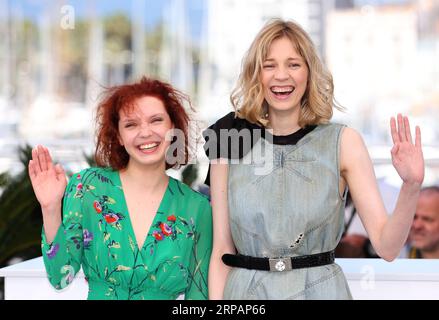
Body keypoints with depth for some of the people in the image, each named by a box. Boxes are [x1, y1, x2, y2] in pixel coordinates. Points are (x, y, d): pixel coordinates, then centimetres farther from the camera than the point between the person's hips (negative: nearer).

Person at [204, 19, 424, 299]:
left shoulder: (344, 142, -5)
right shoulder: (228, 143, -3)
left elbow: (386, 247, -10)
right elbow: (221, 251, 0)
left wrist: (410, 188, -25)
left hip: (321, 290, 0)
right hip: (245, 292, 0)